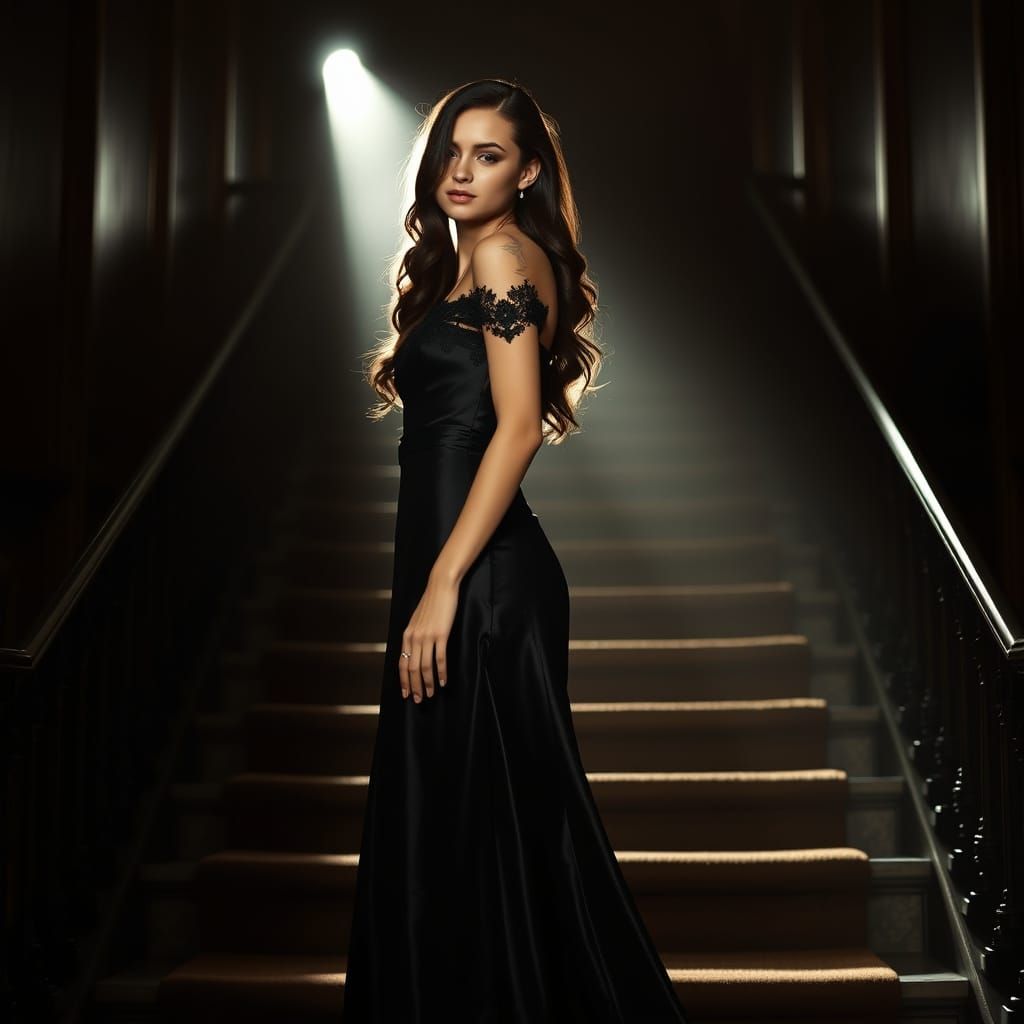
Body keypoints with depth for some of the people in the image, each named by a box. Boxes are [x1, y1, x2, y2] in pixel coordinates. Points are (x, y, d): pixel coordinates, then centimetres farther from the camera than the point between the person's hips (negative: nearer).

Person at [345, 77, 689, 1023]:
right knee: (443, 820, 15)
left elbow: (518, 428, -17)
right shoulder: (462, 266, 21)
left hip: (481, 581, -10)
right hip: (455, 571, 10)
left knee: (474, 824, -1)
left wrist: (443, 585, -22)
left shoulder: (504, 254, -8)